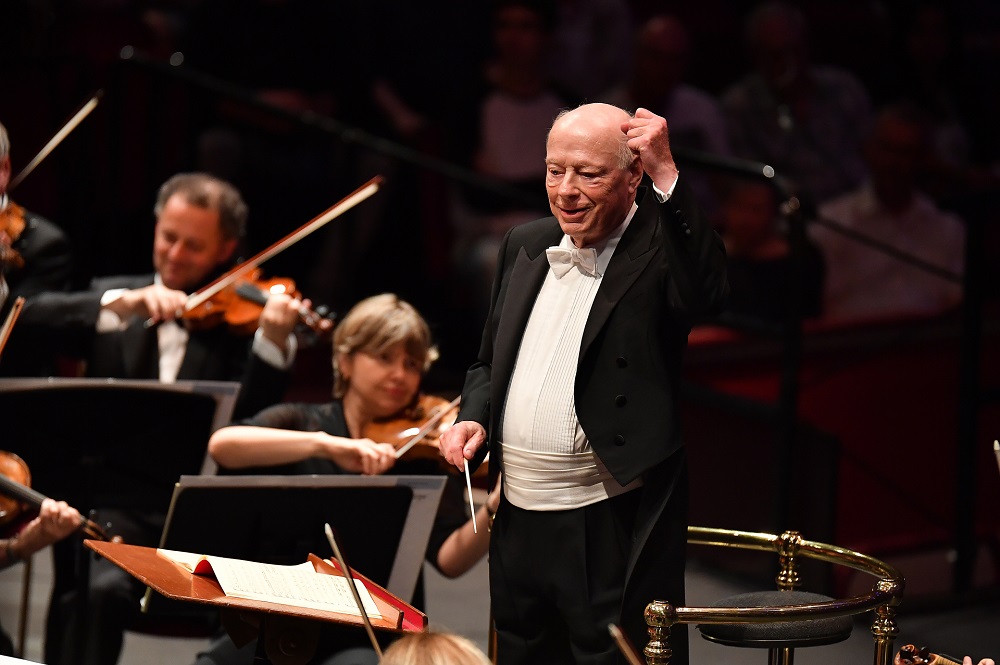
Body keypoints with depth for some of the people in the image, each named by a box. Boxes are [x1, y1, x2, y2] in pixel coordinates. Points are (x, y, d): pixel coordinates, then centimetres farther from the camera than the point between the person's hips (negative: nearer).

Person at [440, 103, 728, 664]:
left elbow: (711, 293, -31)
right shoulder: (526, 246, 12)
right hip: (518, 522, 7)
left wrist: (667, 175, -30)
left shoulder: (662, 249, -7)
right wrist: (475, 418, 3)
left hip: (613, 531, -7)